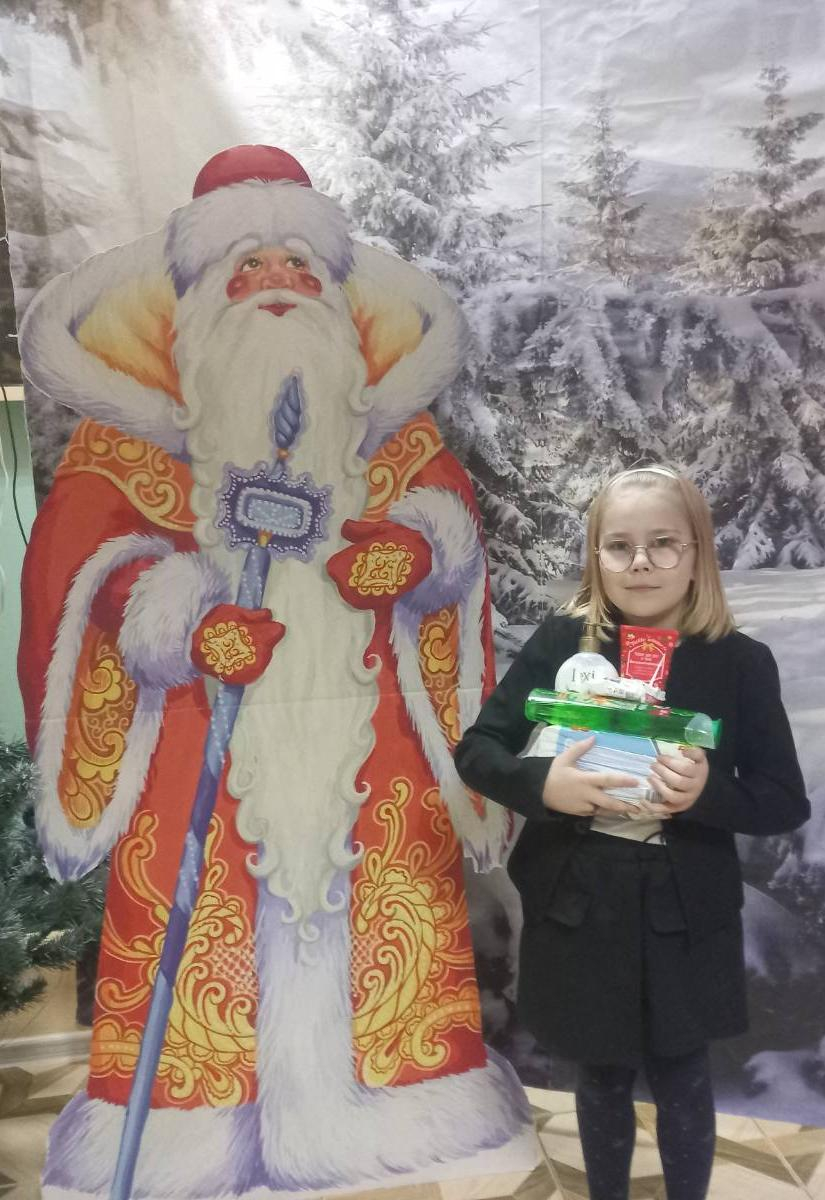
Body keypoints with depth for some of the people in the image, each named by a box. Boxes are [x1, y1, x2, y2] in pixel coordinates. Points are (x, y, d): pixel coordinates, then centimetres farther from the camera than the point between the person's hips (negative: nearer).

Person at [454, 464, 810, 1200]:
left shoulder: (741, 662, -8)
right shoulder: (562, 642, -8)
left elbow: (786, 801, -3)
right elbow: (476, 750, -4)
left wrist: (709, 793, -23)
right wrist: (542, 785, -23)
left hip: (684, 916, 0)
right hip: (577, 905, 1)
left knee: (680, 1079, 18)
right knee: (602, 1078, 20)